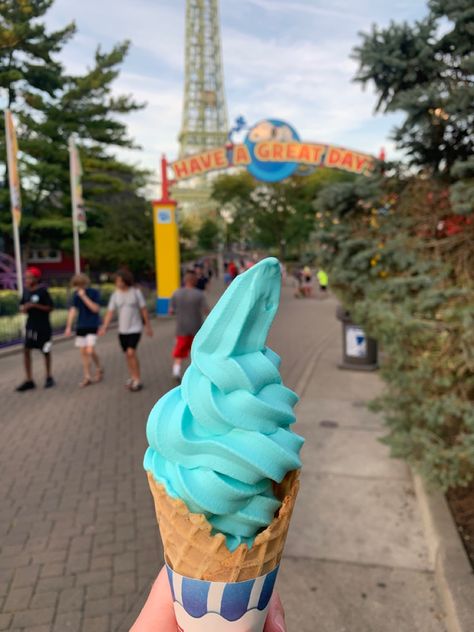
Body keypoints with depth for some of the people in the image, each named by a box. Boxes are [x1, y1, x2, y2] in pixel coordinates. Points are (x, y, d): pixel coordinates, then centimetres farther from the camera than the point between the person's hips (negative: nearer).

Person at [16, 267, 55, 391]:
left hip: (43, 326, -5)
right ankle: (29, 381, 5)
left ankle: (49, 377, 25)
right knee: (26, 350, -2)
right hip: (30, 324, 5)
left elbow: (50, 308, -12)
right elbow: (21, 305, 13)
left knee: (46, 351, 8)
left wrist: (35, 305, -23)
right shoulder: (26, 290, 4)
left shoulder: (43, 291, -12)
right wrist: (23, 308, -10)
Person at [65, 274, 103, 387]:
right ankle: (87, 377, 15)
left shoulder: (94, 293, -8)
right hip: (80, 326, 5)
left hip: (93, 326, -4)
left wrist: (84, 296, -22)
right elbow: (73, 310, 4)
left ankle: (99, 369, 14)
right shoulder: (76, 294, 4)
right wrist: (68, 327, 0)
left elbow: (95, 308, -17)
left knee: (90, 351, -14)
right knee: (83, 352, 5)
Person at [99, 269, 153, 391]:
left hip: (135, 328, -4)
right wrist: (104, 328, -17)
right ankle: (132, 377, 27)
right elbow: (110, 312, -4)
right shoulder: (115, 295, -1)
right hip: (122, 329, 4)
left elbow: (144, 309, -4)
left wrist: (148, 326, -3)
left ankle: (138, 380, -7)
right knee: (127, 354, 10)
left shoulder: (136, 292, -9)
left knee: (131, 352, -17)